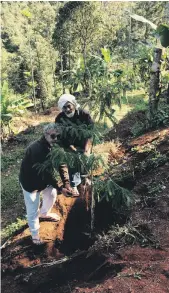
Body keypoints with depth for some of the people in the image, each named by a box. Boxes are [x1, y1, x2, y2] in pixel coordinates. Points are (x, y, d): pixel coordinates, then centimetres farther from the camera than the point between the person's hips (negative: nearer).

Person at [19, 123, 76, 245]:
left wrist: (67, 183, -21)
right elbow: (46, 173, -34)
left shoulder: (55, 146, -11)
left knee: (52, 194, 24)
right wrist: (60, 188, -30)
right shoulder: (37, 149, -36)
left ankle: (44, 213, 54)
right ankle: (35, 235, 27)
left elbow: (61, 164, -10)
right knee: (33, 210, 4)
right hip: (30, 181, -7)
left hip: (44, 178, 8)